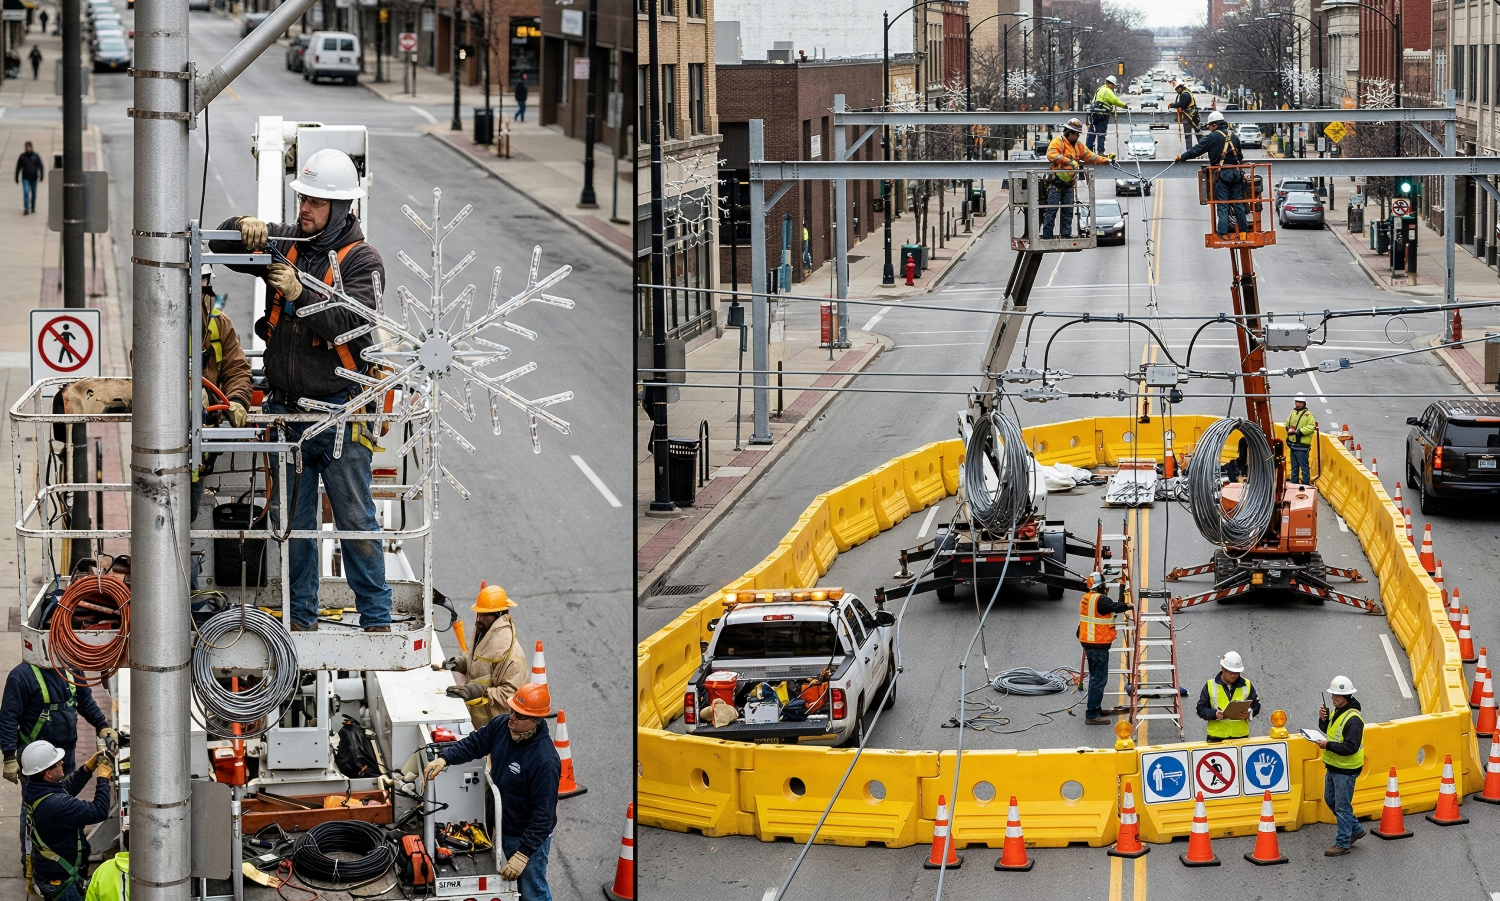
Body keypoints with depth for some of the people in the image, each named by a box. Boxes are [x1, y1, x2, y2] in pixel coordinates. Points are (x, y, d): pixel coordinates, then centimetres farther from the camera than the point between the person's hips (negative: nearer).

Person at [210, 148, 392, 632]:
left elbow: (353, 321, -18)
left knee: (355, 517, -1)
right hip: (285, 409, 5)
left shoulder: (361, 259, -5)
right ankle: (300, 615, 18)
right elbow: (221, 245, 8)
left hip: (339, 412, -5)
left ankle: (376, 618, 6)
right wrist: (245, 228, -13)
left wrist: (301, 295, -29)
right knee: (290, 519, 9)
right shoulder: (285, 242, 8)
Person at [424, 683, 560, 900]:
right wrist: (444, 758, -13)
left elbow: (544, 814, -31)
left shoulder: (545, 760, -34)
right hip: (503, 826, 7)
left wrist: (523, 854, -32)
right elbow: (473, 744, 5)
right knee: (515, 883, 25)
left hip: (529, 835, -7)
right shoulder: (502, 725, -13)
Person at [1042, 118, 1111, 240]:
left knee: (1068, 211, 7)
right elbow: (1051, 155, -21)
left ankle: (1067, 234, 11)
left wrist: (1104, 160, 3)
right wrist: (1068, 161, -29)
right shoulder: (1058, 142, -6)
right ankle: (1046, 236, -7)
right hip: (1056, 183, -7)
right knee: (1052, 210, -7)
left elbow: (1090, 156, 17)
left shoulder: (1078, 146, 17)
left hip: (1069, 184, 7)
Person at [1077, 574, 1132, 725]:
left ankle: (1095, 710, 30)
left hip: (1088, 643, 10)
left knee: (1095, 677, 21)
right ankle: (1092, 715, -5)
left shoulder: (1086, 598, 9)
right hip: (1099, 645, -10)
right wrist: (1128, 605, -2)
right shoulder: (1101, 600, -20)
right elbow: (1115, 607, -19)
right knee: (1099, 679, -6)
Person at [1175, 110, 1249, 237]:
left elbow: (1197, 150, -3)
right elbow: (1240, 156, 21)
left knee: (1222, 205, -5)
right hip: (1236, 173, 6)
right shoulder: (1234, 137, 14)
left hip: (1222, 174, -6)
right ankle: (1244, 229, 12)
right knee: (1238, 203, 10)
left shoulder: (1213, 137, -6)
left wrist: (1182, 157, 10)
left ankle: (1223, 232, -11)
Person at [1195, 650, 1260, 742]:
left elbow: (1256, 706, 14)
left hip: (1241, 736, 1)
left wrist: (1249, 714, -9)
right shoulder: (1211, 686, 3)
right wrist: (1214, 714, -17)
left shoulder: (1247, 685, 8)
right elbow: (1201, 709, 2)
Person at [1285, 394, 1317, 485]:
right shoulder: (1293, 413, 14)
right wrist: (1289, 430, 4)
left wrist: (1298, 431, -21)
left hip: (1302, 446, -8)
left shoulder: (1308, 415, -9)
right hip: (1293, 445, 8)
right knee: (1294, 466, 17)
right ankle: (1294, 482, 26)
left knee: (1304, 466, -7)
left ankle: (1306, 483, -3)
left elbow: (1311, 427, -19)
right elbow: (1287, 424, 25)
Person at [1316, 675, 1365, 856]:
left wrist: (1328, 745, -30)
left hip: (1346, 769, -10)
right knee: (1330, 800, 20)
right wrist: (1323, 720, -1)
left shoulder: (1353, 719, -22)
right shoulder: (1337, 712, 8)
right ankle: (1355, 829, 35)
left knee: (1342, 806, -1)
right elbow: (1328, 731, 18)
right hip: (1333, 766, 10)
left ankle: (1343, 843, 9)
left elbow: (1351, 747, -27)